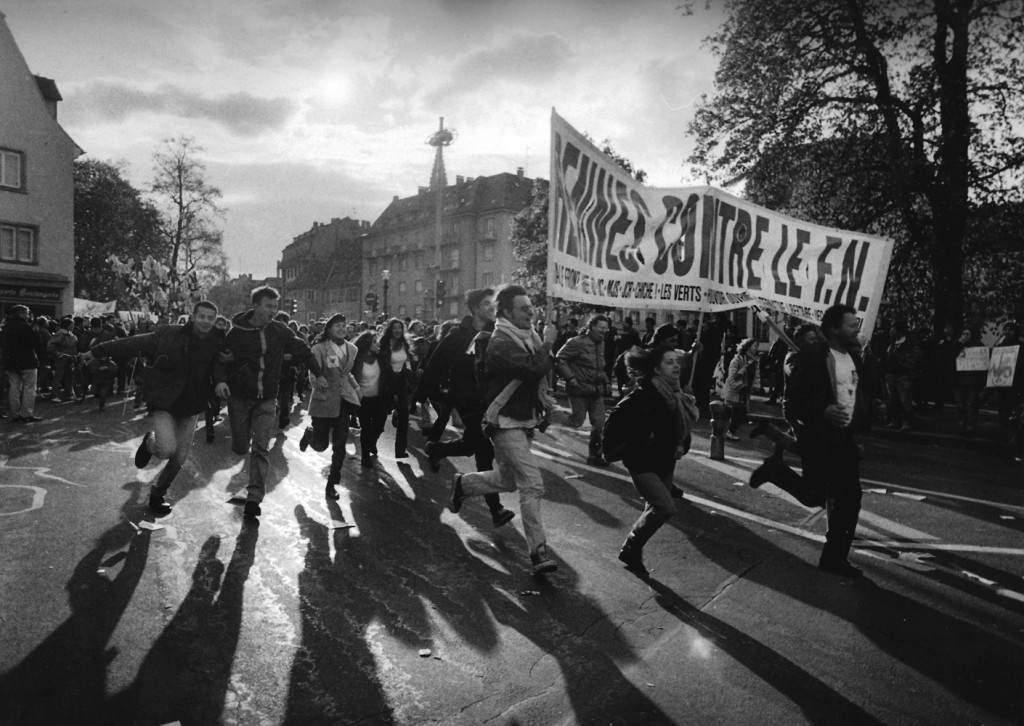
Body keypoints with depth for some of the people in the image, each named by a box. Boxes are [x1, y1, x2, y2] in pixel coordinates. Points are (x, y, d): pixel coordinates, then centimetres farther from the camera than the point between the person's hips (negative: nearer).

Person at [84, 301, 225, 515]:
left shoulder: (217, 343, -5)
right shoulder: (169, 335, -13)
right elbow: (133, 343, -6)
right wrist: (98, 351, -6)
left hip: (190, 408, 4)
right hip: (163, 403, -3)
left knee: (179, 458, 9)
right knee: (167, 449, -22)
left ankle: (157, 494, 34)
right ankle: (150, 442, 16)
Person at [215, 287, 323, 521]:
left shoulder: (280, 331, -4)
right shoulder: (236, 332, -11)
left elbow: (302, 350, 9)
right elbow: (220, 359, -8)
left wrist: (318, 373, 13)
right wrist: (220, 380, -27)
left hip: (267, 399, 1)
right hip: (239, 397, -1)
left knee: (261, 448, -6)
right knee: (240, 447, 9)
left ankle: (254, 498, -1)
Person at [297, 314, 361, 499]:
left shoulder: (352, 349, 6)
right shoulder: (320, 349, -10)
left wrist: (356, 387, 12)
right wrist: (319, 380, -33)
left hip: (344, 399, 4)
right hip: (324, 398, -4)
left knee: (340, 444, 0)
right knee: (320, 444, 4)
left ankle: (332, 483, 14)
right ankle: (309, 433, 41)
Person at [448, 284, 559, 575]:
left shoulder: (527, 337, 8)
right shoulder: (501, 344, -19)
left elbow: (540, 371, 20)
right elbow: (536, 367, -33)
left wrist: (542, 396, 1)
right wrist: (547, 344, -16)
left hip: (523, 420, 9)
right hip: (506, 422, -9)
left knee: (506, 480, 22)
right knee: (532, 484, -15)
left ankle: (462, 484, 43)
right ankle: (538, 550, -9)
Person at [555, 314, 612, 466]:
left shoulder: (601, 343, 11)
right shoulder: (578, 342, -14)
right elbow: (560, 359, -15)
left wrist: (605, 379, 11)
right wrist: (571, 378, -19)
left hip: (597, 390, 7)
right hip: (580, 390, -7)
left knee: (599, 423, 5)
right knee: (577, 422, -6)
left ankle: (594, 455, 16)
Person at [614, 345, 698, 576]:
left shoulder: (678, 396, 3)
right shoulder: (643, 395, -23)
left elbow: (684, 426, 18)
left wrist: (682, 446, 2)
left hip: (666, 463, 8)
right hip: (642, 463, -8)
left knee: (655, 509, 16)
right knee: (665, 507, -18)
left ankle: (634, 555, 37)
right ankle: (630, 550, 3)